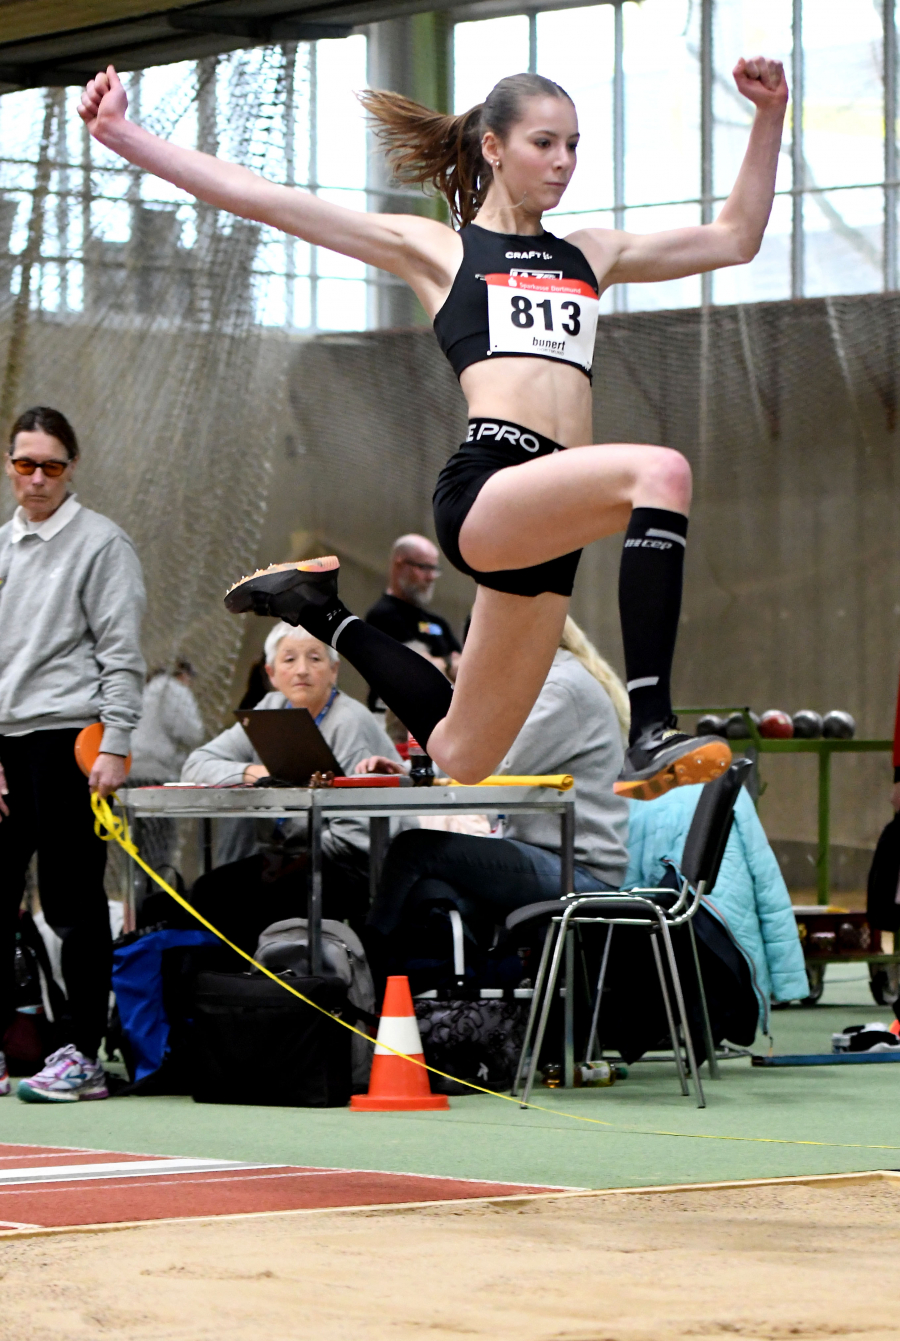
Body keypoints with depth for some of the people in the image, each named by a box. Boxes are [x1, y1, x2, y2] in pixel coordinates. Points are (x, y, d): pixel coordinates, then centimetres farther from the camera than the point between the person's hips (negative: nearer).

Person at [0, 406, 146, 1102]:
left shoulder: (101, 543, -2)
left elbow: (122, 653, -6)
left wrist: (114, 746, -13)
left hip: (69, 737, -6)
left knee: (72, 901, -4)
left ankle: (83, 1057, 0)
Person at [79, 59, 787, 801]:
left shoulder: (590, 255, 26)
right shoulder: (436, 250, 13)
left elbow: (736, 238, 31)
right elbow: (261, 199, 8)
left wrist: (769, 117, 21)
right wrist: (122, 133, 3)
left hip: (552, 515, 6)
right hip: (486, 486, -6)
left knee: (460, 754, 10)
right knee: (661, 470, -33)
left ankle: (324, 611, 34)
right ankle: (650, 736, -38)